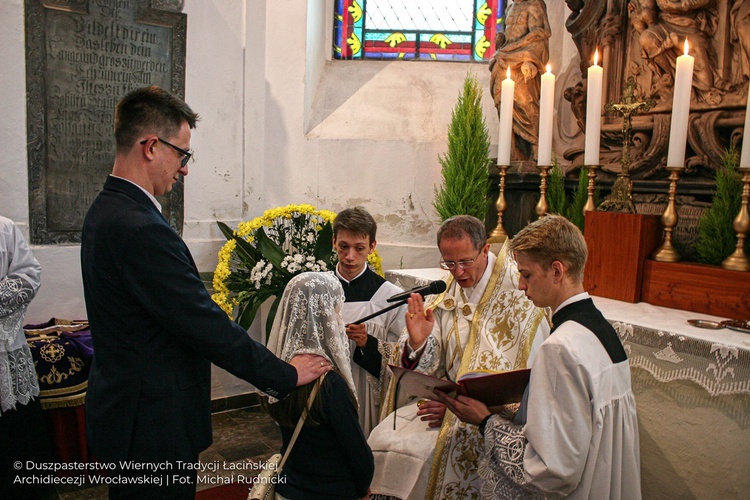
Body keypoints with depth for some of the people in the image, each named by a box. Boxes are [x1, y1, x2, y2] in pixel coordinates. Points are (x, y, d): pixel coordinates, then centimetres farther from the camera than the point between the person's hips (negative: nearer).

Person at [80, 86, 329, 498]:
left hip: (122, 410, 10)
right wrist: (287, 374, -13)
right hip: (153, 424, -10)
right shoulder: (142, 230, -27)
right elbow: (207, 327, -25)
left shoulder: (107, 210, 6)